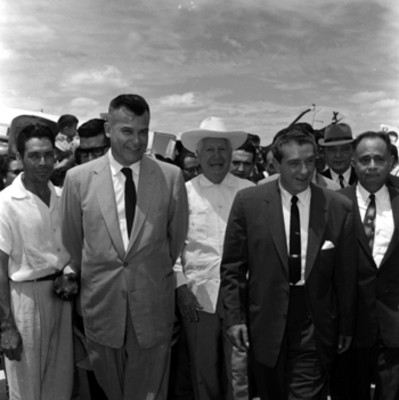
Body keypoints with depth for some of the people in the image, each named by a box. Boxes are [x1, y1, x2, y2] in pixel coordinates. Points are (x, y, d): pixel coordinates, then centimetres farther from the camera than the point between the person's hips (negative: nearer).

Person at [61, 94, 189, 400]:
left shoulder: (171, 177, -7)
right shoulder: (78, 178, -5)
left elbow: (178, 236, 5)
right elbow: (71, 241, 6)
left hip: (154, 305, 0)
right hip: (101, 303, 1)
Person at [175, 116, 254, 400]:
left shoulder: (249, 191, 5)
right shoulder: (184, 192, 3)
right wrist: (181, 286, -3)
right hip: (198, 294, 0)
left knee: (239, 371, 5)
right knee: (204, 371, 11)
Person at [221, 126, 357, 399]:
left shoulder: (340, 208, -4)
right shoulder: (248, 202, -5)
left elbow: (346, 274, 2)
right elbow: (232, 266, -2)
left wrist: (346, 327, 6)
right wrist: (235, 316, -6)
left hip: (315, 328, 0)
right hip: (265, 324, 1)